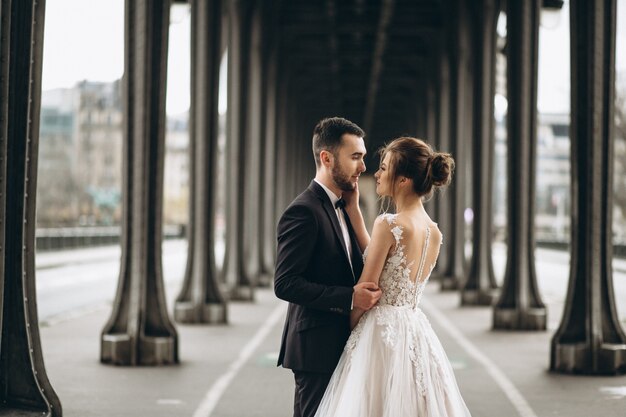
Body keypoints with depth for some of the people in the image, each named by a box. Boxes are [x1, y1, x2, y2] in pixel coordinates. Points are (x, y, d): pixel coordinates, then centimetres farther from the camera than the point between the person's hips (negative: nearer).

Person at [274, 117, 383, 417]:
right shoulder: (303, 212, -16)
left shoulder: (340, 208, 14)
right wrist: (349, 298, -25)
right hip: (316, 348, -9)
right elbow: (284, 284, -22)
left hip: (339, 345, 9)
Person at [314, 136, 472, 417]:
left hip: (382, 334, -7)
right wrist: (353, 211, 11)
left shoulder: (388, 224, -15)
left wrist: (347, 331, 6)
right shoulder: (434, 233, 7)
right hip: (417, 334, 8)